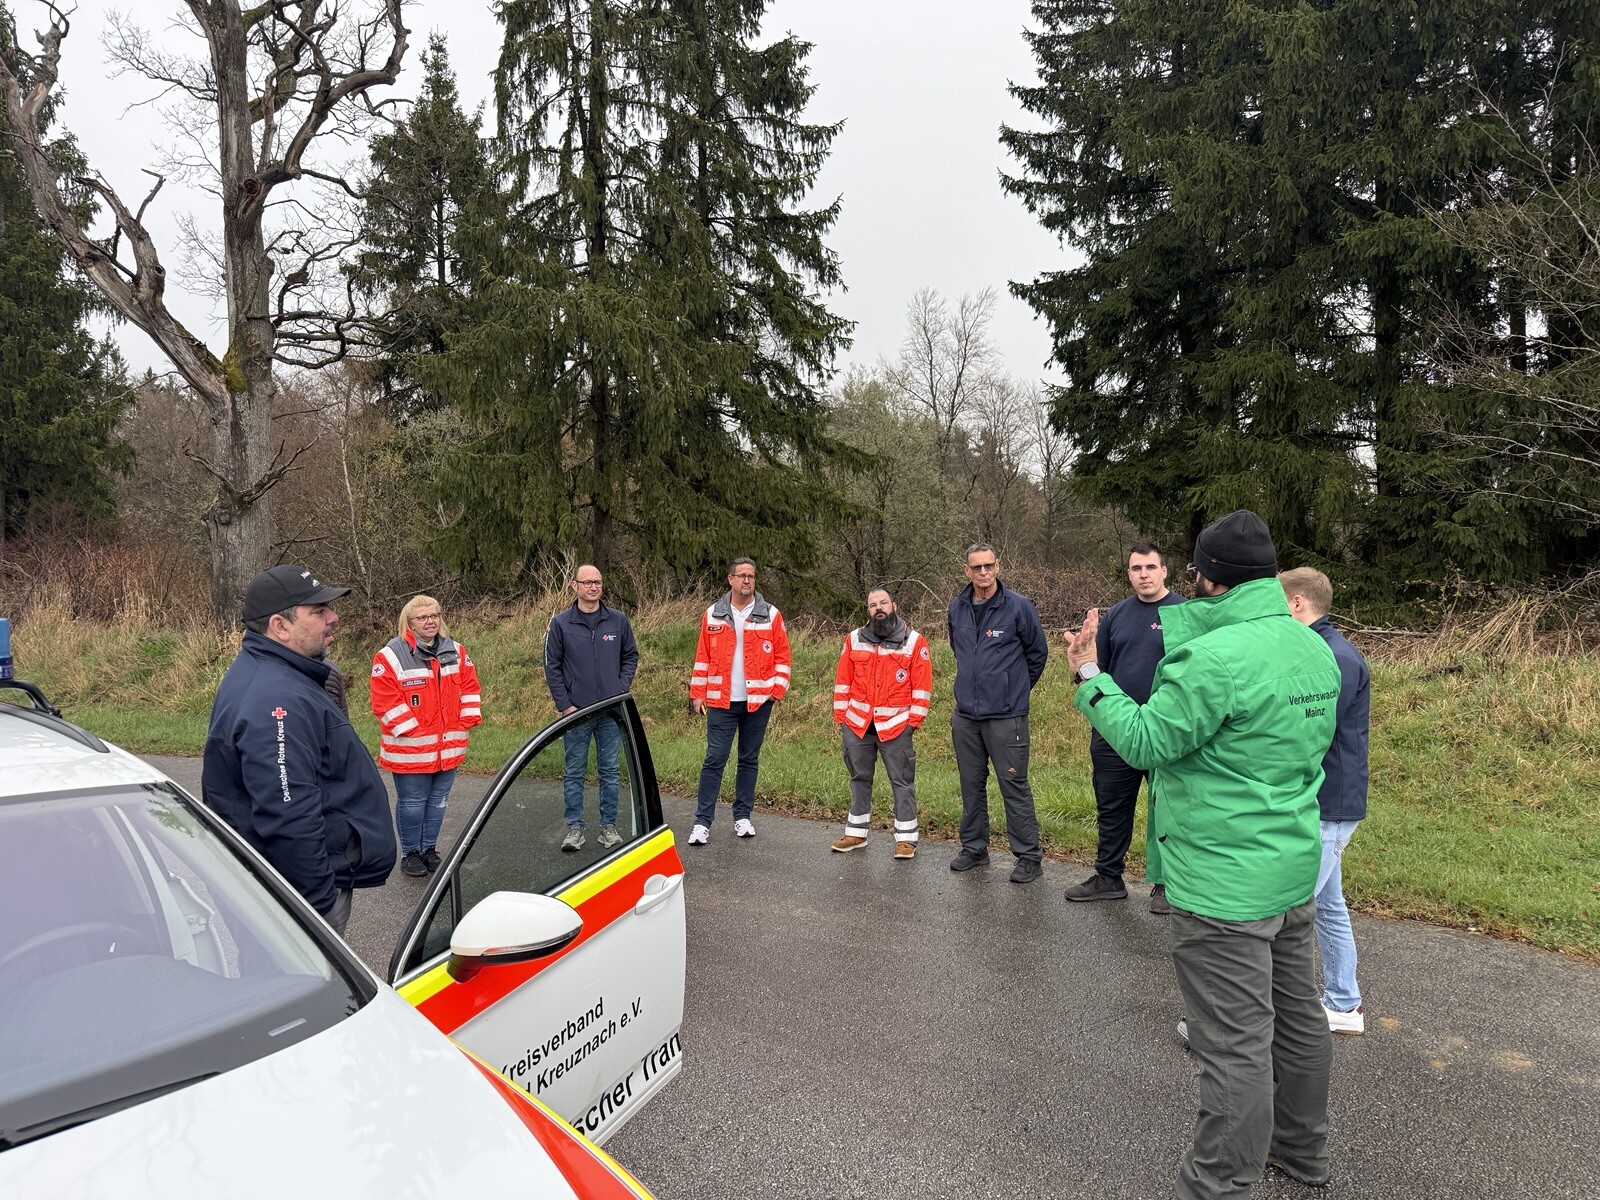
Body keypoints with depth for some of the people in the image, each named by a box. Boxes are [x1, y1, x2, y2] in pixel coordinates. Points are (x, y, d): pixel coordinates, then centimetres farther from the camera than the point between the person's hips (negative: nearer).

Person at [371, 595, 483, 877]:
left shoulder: (456, 652, 7)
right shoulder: (391, 656, -10)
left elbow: (469, 688, 12)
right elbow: (385, 703, -13)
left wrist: (466, 722, 1)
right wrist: (412, 731, -16)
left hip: (449, 747, 5)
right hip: (410, 750, -5)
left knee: (438, 801, 15)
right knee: (412, 803, 7)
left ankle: (429, 848, 30)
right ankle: (411, 853, 22)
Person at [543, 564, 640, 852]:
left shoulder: (618, 621, 4)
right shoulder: (560, 623, -1)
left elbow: (631, 656, 11)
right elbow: (552, 666, 0)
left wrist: (622, 689, -1)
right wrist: (564, 704, -6)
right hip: (576, 711, -1)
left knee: (610, 771, 8)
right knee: (574, 772, 5)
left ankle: (609, 826, 18)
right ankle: (574, 827, 15)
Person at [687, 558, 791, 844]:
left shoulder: (771, 615, 1)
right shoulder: (713, 615, 4)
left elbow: (782, 656, 3)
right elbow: (702, 657, 5)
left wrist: (778, 689, -6)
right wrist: (697, 693, 2)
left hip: (758, 701, 1)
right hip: (721, 701, 0)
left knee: (749, 760, 11)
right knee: (714, 759, -2)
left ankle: (743, 817, 22)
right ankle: (702, 822, 3)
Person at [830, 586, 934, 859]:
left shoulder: (915, 642, -3)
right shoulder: (854, 639, 5)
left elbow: (922, 686, -3)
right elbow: (843, 681, 9)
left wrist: (914, 720, -7)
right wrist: (840, 716, 6)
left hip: (896, 726, -3)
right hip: (857, 724, 3)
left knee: (902, 781, 2)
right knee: (859, 778, 14)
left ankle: (906, 838, 11)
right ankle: (857, 833, 25)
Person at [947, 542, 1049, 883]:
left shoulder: (1018, 606, -8)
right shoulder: (957, 608, 6)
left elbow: (1038, 651, 3)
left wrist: (1018, 688, 10)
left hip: (1006, 715, -5)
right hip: (965, 714, 5)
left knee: (1014, 785, -2)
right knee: (971, 784, 14)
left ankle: (1028, 855, 9)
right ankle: (974, 847, 27)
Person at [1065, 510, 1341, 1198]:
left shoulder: (1215, 658, -24)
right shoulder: (1313, 648, 5)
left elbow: (1145, 740, -19)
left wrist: (1089, 677, -5)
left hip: (1224, 889, -9)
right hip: (1296, 872, 10)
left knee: (1235, 1048, 1)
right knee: (1297, 1017, 24)